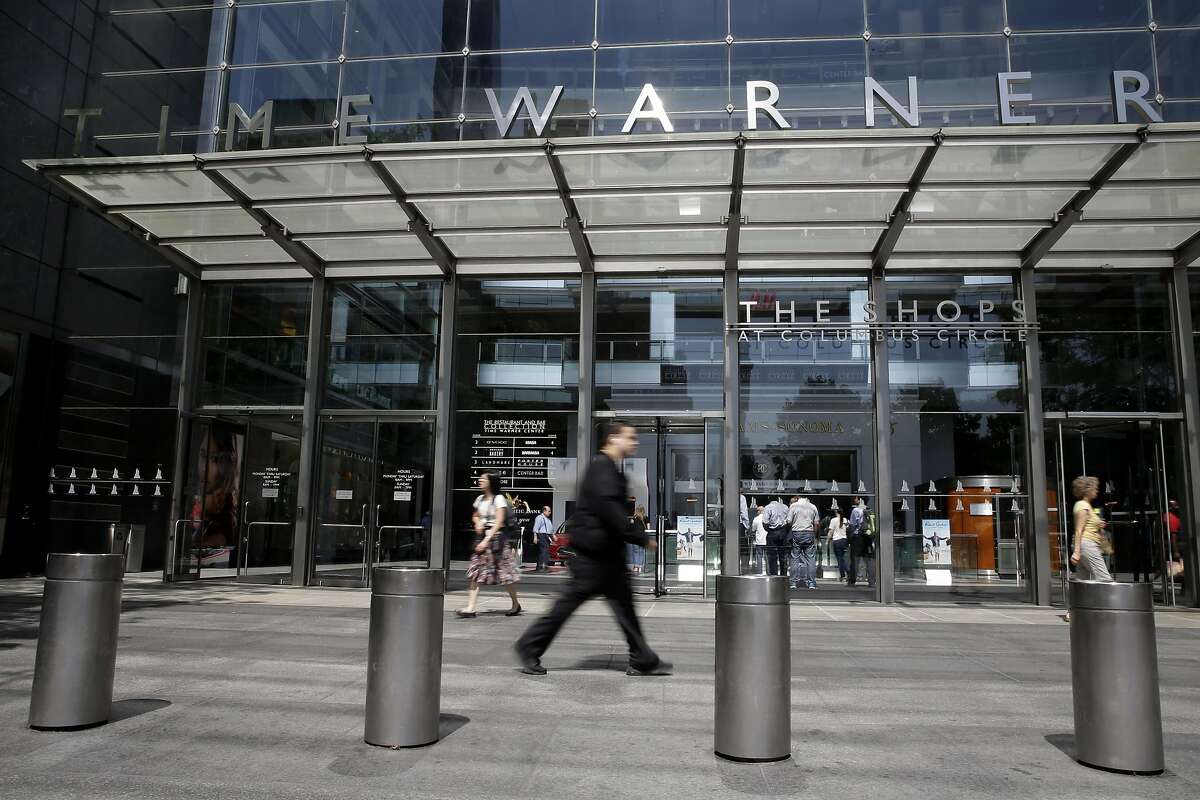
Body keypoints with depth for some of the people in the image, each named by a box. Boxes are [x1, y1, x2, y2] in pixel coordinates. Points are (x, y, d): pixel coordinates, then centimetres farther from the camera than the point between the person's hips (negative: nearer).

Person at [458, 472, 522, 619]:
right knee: (474, 573, -6)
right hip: (481, 537, 6)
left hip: (496, 537, -6)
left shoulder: (499, 499, -8)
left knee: (505, 573, 2)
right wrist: (477, 524, 3)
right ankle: (470, 608, -9)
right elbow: (475, 516, 27)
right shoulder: (480, 499, 11)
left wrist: (486, 540, -22)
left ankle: (516, 604, 21)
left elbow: (499, 522, -15)